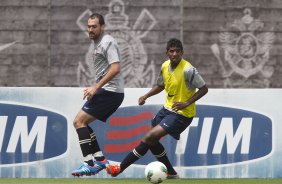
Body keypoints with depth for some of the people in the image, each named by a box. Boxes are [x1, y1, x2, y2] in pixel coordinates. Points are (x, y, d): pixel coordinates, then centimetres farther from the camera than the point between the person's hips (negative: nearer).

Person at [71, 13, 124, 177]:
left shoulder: (107, 42, -12)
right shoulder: (99, 43, 19)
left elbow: (115, 68, -23)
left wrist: (96, 87, -23)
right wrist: (95, 88, 22)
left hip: (109, 92, -10)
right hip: (108, 92, 10)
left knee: (79, 121, -13)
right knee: (83, 123, 13)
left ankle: (89, 163, -19)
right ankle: (100, 159, 10)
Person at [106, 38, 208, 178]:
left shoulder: (188, 70, -22)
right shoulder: (165, 66, 0)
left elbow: (203, 89, -16)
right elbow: (160, 85, 18)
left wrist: (187, 103, -23)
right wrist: (146, 96, 2)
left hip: (182, 114, -9)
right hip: (168, 108, 9)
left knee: (150, 137, -16)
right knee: (151, 140, 16)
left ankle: (120, 168, -10)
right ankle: (171, 173, 30)